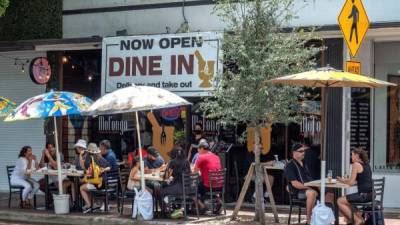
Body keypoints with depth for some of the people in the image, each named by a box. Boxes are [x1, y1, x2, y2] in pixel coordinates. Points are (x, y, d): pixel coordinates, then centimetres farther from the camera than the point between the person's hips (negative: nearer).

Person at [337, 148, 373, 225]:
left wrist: (343, 180, 7)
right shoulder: (366, 164, 16)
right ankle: (359, 218, 22)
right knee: (347, 199, 27)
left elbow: (351, 183, -12)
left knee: (340, 201, 1)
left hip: (363, 195, -9)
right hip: (370, 194, 9)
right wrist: (346, 180, 17)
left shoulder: (356, 164, -10)